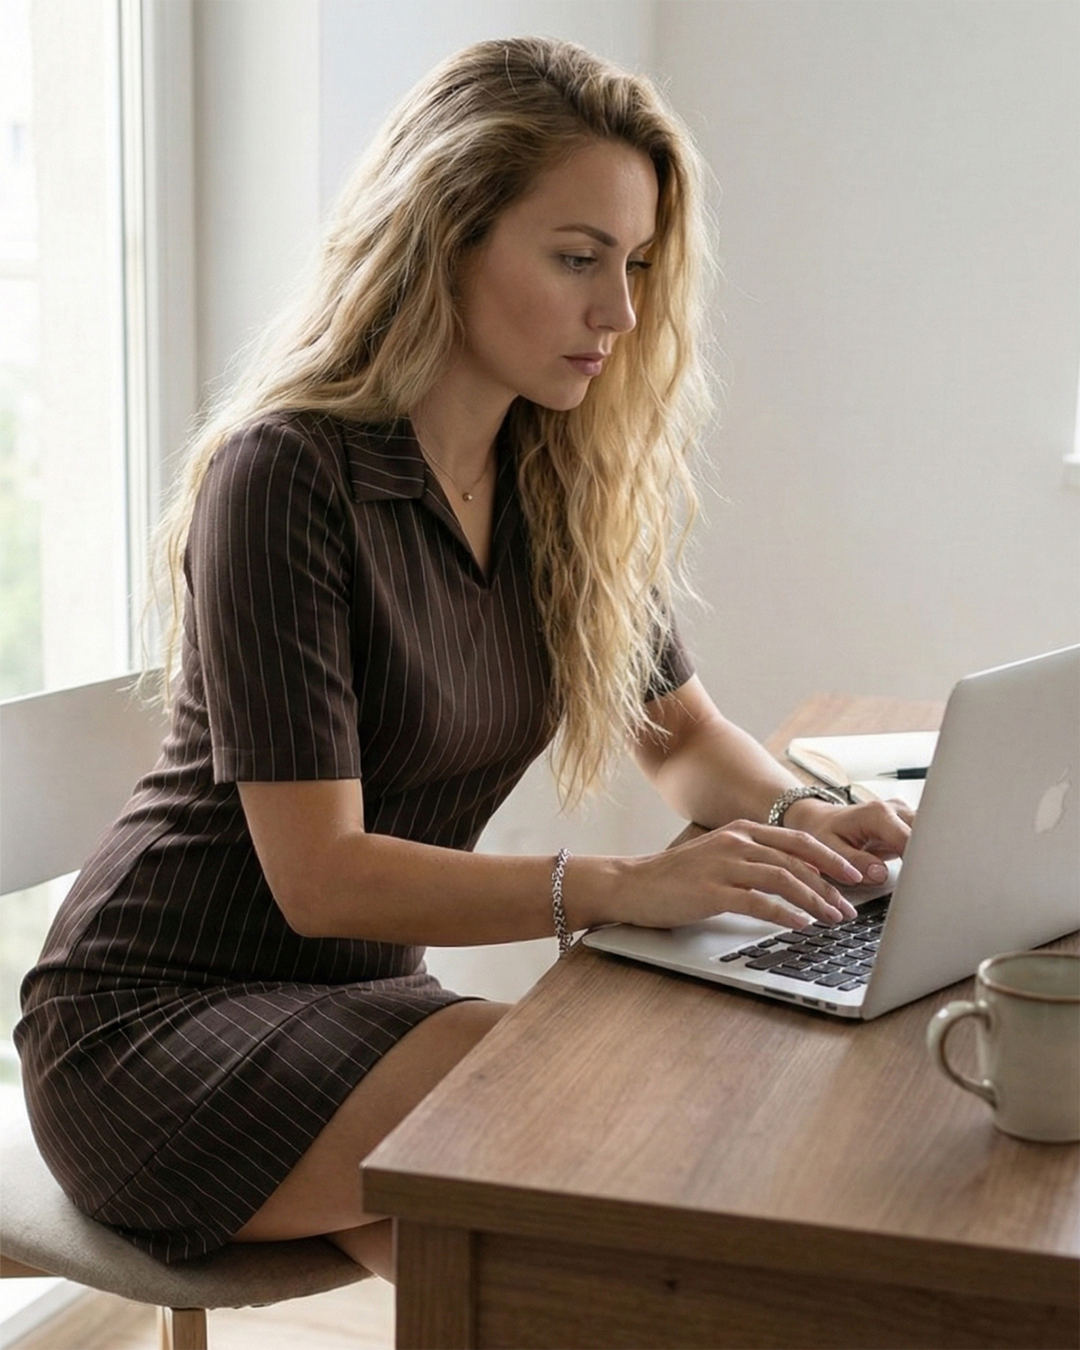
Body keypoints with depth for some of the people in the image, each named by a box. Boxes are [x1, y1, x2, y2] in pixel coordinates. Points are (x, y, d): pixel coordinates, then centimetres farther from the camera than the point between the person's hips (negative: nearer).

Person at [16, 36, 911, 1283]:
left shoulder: (567, 483, 1)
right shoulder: (287, 475, -20)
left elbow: (679, 731, 12)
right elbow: (319, 874, -24)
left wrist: (802, 818, -10)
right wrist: (621, 888, -35)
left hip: (363, 993, 7)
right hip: (157, 1013, -6)